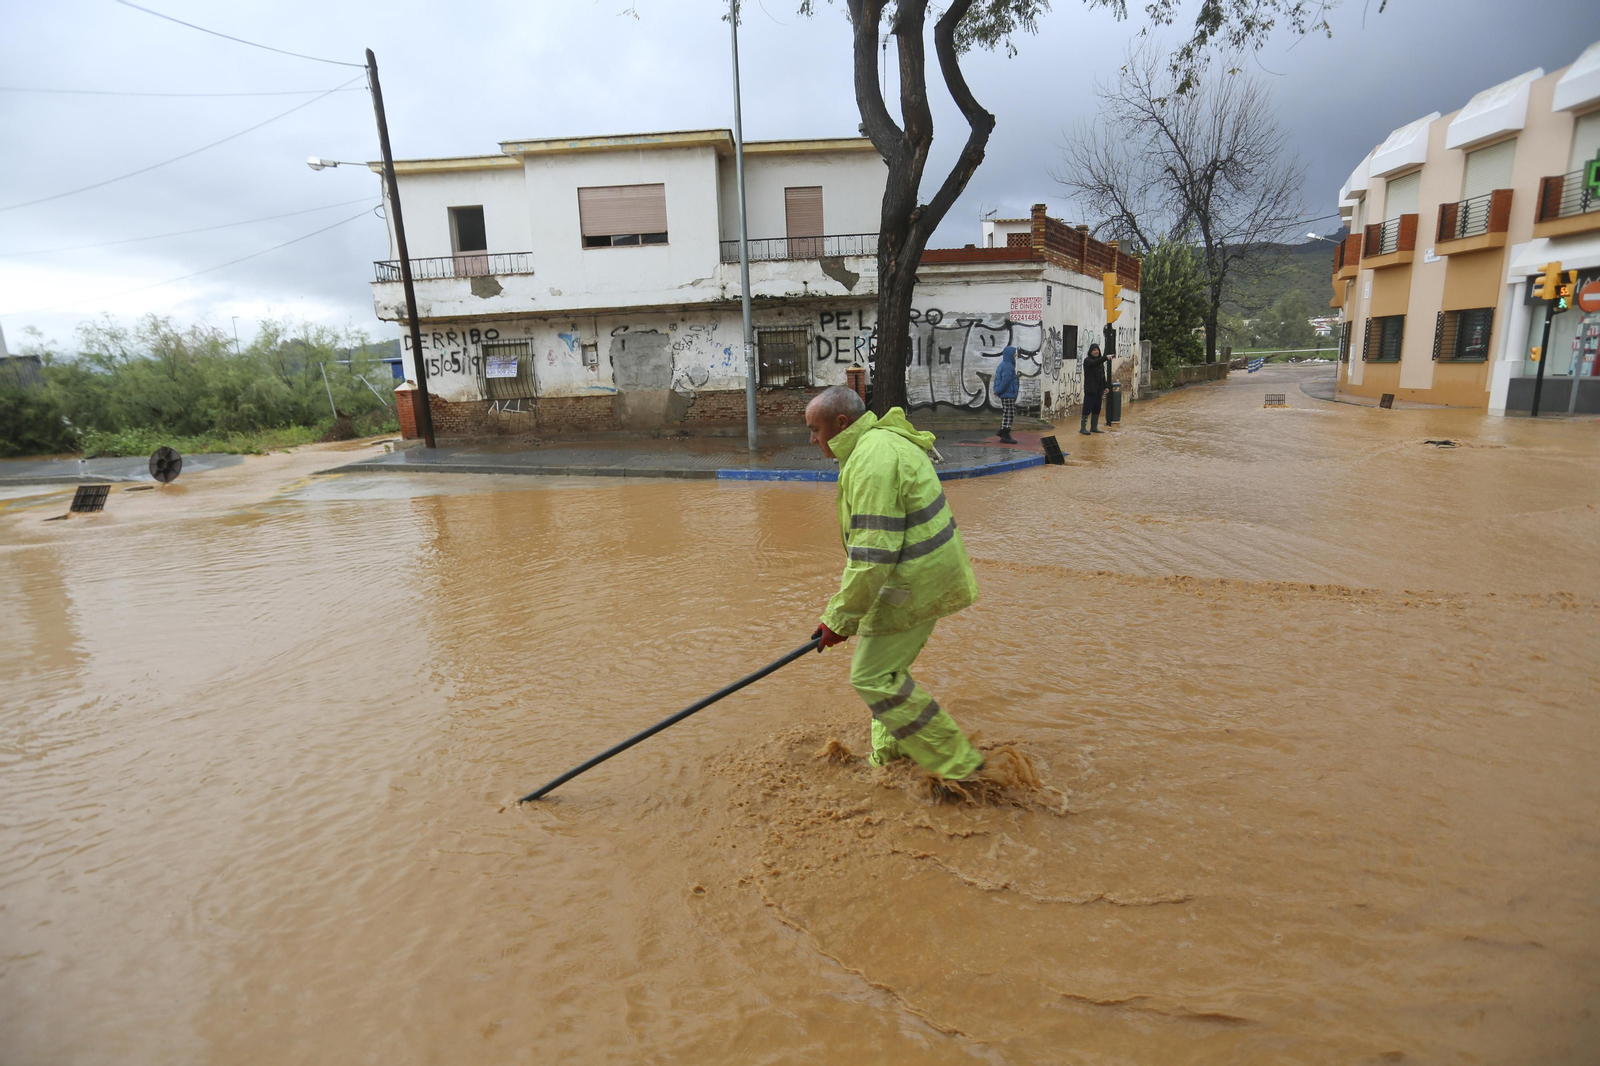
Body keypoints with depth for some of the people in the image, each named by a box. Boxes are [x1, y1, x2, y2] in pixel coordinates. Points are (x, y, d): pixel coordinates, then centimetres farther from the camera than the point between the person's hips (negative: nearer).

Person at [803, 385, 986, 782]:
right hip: (926, 572, 11)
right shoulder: (882, 441, 13)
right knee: (886, 668, 19)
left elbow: (872, 556, -27)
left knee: (872, 676, -5)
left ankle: (955, 763, 3)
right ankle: (888, 757, 34)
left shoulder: (873, 461, -23)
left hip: (915, 583, -11)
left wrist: (840, 620, -19)